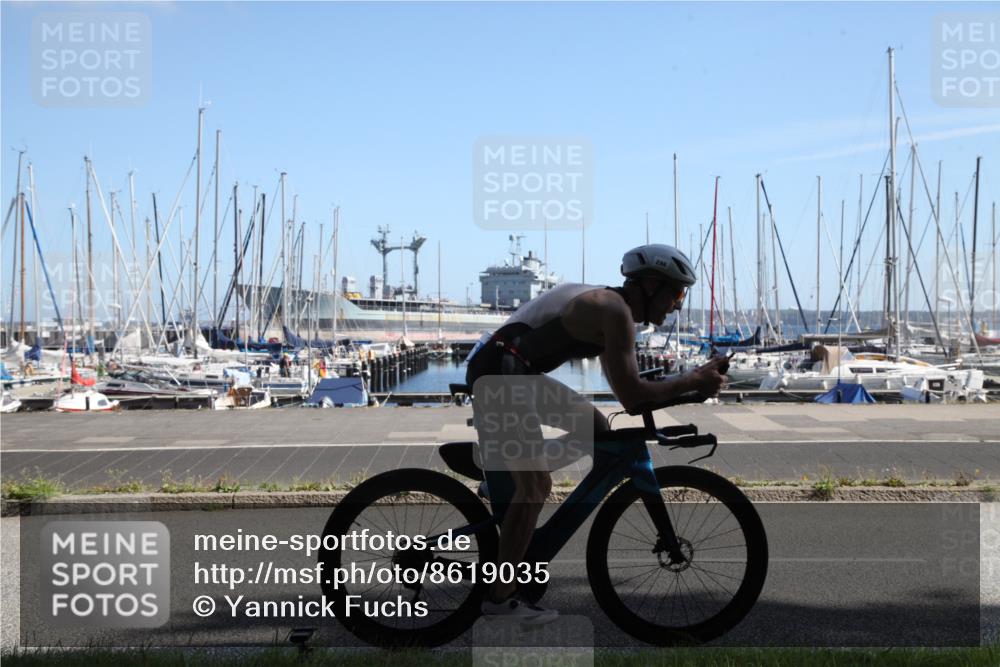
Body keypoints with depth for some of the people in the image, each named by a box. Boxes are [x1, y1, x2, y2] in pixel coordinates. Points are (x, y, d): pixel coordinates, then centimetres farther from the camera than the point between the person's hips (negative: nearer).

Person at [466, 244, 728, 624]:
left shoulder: (606, 304, 17)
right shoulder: (616, 311, -14)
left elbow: (623, 388, 24)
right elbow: (631, 396, -18)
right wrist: (693, 382, -7)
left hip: (520, 375, 10)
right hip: (500, 377, -10)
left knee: (596, 428, 14)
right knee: (536, 487, -7)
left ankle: (507, 478, 19)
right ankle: (500, 596, 2)